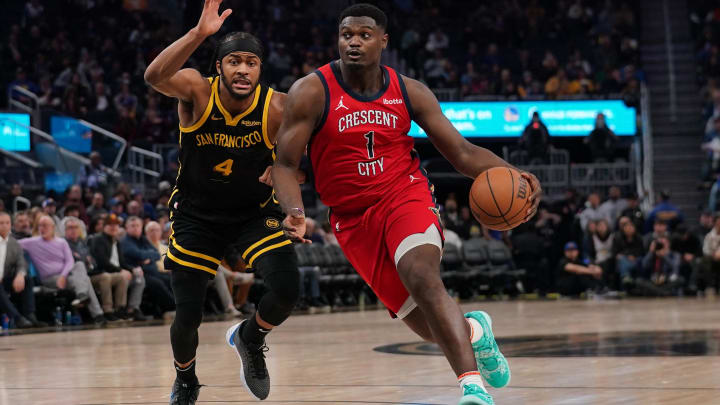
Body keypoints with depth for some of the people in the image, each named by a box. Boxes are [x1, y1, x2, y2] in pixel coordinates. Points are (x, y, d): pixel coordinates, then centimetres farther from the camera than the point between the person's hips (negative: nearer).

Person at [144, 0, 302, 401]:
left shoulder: (277, 108, -19)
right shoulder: (197, 90, -21)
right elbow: (155, 76, -42)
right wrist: (199, 33, -54)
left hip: (256, 212, 0)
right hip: (197, 214, 0)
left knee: (287, 289, -21)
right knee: (187, 317, -2)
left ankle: (250, 339, 14)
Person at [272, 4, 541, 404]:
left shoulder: (409, 93, -3)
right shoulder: (311, 93, -10)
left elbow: (463, 153, -1)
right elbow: (284, 164, -8)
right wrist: (294, 211, -29)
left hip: (405, 194, 0)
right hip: (352, 217, 1)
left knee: (423, 279, -30)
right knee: (423, 321, 2)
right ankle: (472, 330, 37)